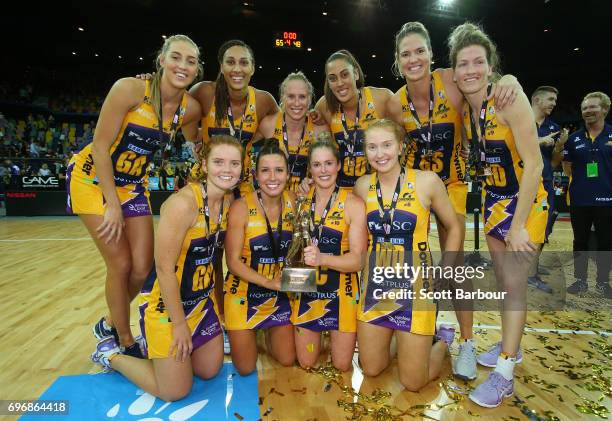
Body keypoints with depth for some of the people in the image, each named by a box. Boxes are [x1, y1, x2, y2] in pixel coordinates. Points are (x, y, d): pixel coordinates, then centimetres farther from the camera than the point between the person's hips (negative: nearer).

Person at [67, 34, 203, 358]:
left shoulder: (191, 109, -10)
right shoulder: (130, 89, -25)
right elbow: (100, 147, -21)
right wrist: (113, 205, -19)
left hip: (134, 185, 5)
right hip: (93, 179, -5)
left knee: (141, 268, 2)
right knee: (121, 264, -5)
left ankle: (109, 325, 31)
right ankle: (126, 343, 18)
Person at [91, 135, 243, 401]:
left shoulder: (228, 199, -3)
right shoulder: (183, 203, -28)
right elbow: (164, 268, -23)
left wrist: (217, 302, 11)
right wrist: (180, 324, -16)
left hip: (203, 299, 8)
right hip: (167, 301, -8)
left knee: (209, 371, 18)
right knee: (175, 392, 4)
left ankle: (156, 346, 37)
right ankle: (110, 354, 24)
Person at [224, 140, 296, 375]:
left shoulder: (292, 201, -7)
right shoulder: (241, 207, -19)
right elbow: (233, 261, -17)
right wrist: (268, 282, -27)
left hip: (279, 295, 4)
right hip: (244, 293, -3)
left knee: (287, 360, 13)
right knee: (245, 368, 8)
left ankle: (268, 331, 40)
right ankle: (244, 337, 38)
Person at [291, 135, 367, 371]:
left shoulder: (353, 204, -13)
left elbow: (358, 260, -18)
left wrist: (322, 258, -33)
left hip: (341, 292, -3)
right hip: (306, 291, 3)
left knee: (342, 365, 12)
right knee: (306, 364, 16)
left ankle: (337, 336, 42)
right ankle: (321, 334, 45)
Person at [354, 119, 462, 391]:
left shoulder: (427, 181, -12)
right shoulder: (362, 185, -2)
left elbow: (454, 228, 1)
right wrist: (365, 268, 3)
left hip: (415, 286, -3)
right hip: (375, 284, 4)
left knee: (413, 383, 5)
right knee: (370, 369, 13)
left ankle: (442, 339, 33)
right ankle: (391, 334, 42)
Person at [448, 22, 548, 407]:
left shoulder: (510, 99, -22)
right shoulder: (465, 109, -2)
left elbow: (534, 165, -24)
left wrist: (518, 225, -23)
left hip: (528, 203, -6)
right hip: (495, 201, 6)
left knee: (515, 285, -4)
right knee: (503, 281, 15)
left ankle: (504, 375, 9)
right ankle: (509, 346, 34)